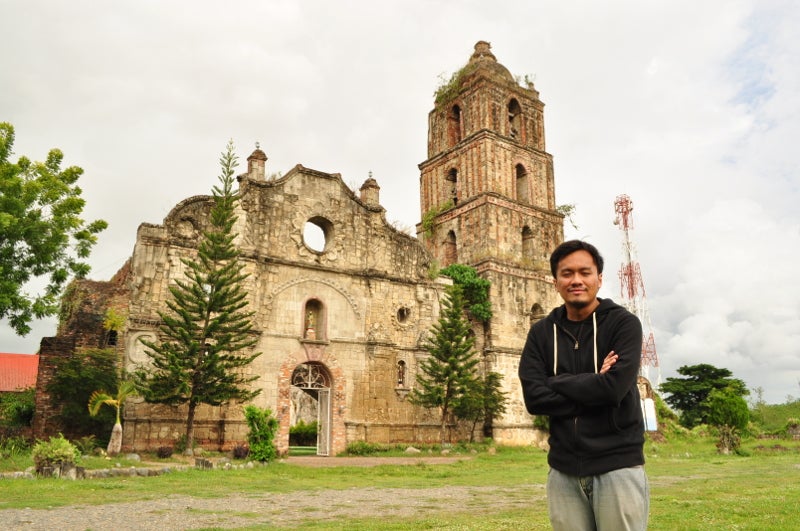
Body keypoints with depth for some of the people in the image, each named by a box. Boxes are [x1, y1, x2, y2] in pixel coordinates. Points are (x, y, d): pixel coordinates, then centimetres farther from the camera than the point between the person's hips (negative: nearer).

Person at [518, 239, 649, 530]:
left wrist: (556, 382, -9)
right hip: (563, 469, 3)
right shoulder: (541, 333, 5)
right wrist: (591, 389, -14)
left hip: (617, 465, -3)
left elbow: (614, 387, -19)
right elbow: (533, 398, -7)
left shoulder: (623, 323, -4)